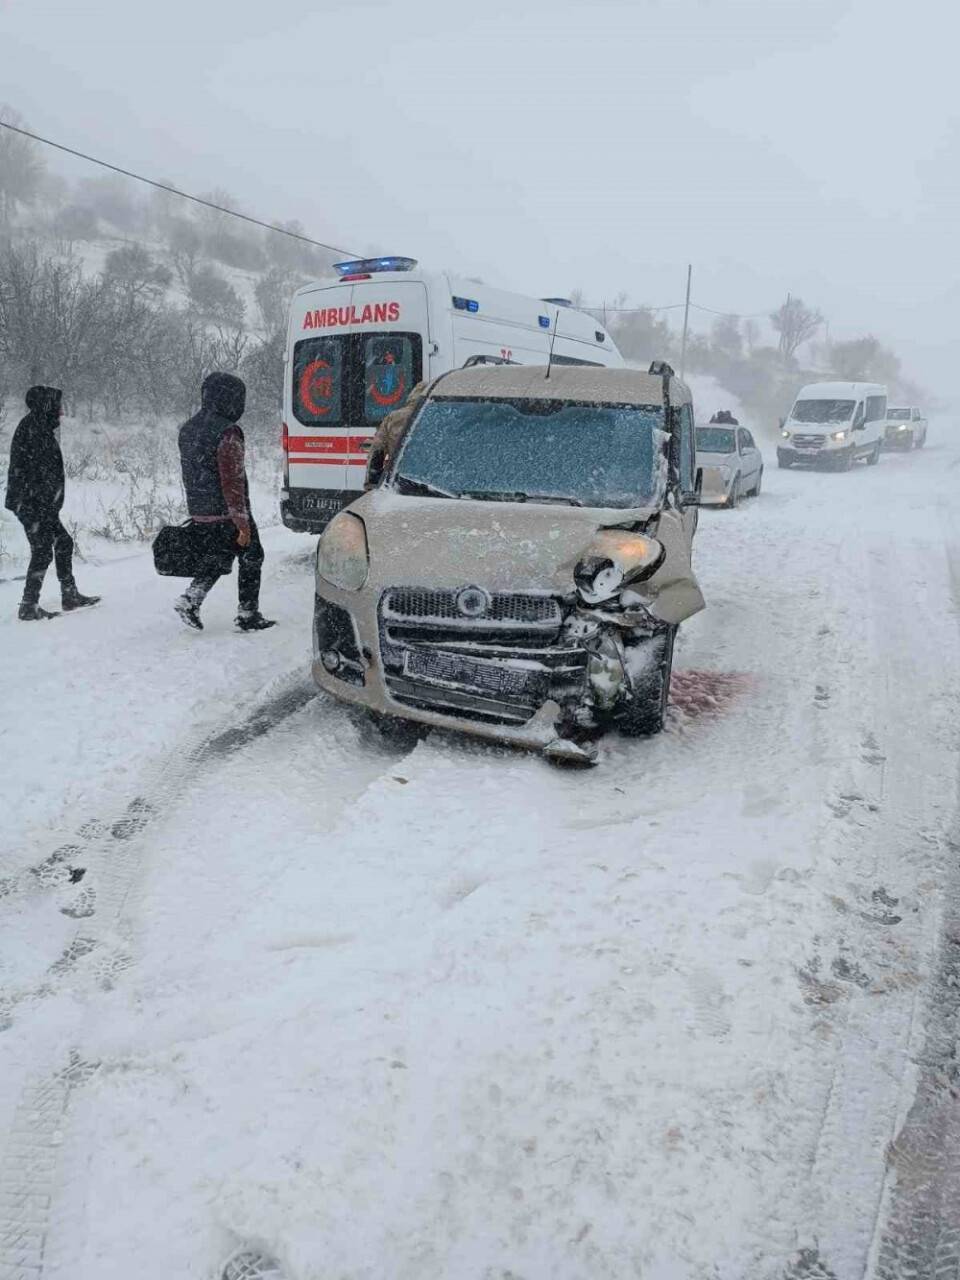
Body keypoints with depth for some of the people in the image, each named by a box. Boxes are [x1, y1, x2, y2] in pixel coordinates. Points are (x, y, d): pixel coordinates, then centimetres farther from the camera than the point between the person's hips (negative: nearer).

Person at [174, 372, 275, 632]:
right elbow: (232, 480, -22)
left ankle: (190, 600, 8)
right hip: (226, 513, -8)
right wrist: (242, 522, -20)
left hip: (198, 513, 8)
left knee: (220, 557, 22)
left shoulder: (187, 429, 10)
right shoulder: (227, 433, -18)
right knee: (251, 557, 8)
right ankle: (248, 615, 12)